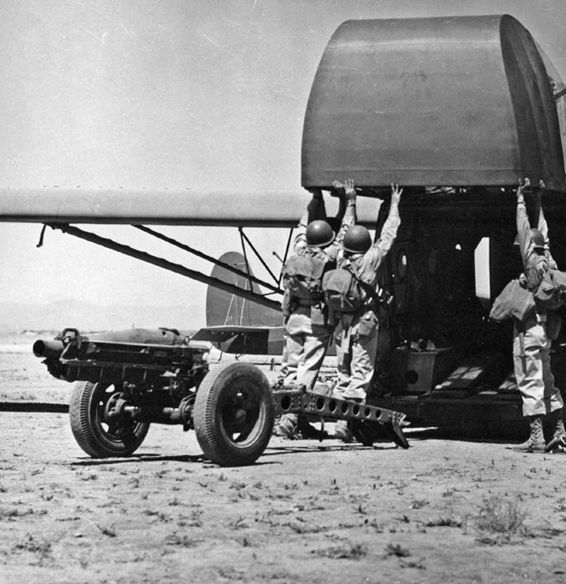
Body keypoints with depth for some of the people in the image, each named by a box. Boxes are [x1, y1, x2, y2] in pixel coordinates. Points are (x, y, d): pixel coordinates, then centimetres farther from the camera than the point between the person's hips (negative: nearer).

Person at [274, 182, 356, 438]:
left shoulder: (299, 250, 5)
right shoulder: (329, 256, -6)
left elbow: (305, 223, 22)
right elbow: (344, 231, 8)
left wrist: (317, 197, 31)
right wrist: (348, 202, 18)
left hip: (294, 316, 5)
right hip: (318, 318, -5)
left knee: (290, 366, 11)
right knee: (307, 370, -5)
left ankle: (285, 416, 10)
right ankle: (288, 421, -11)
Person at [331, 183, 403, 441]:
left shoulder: (341, 259, 1)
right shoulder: (369, 260, -10)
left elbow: (347, 230, 18)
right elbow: (387, 235, 1)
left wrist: (351, 203, 29)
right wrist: (394, 204, 12)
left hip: (342, 322, 5)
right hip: (364, 323, -5)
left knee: (343, 373, 13)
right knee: (361, 373, -4)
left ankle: (340, 420, 10)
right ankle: (347, 423, -12)